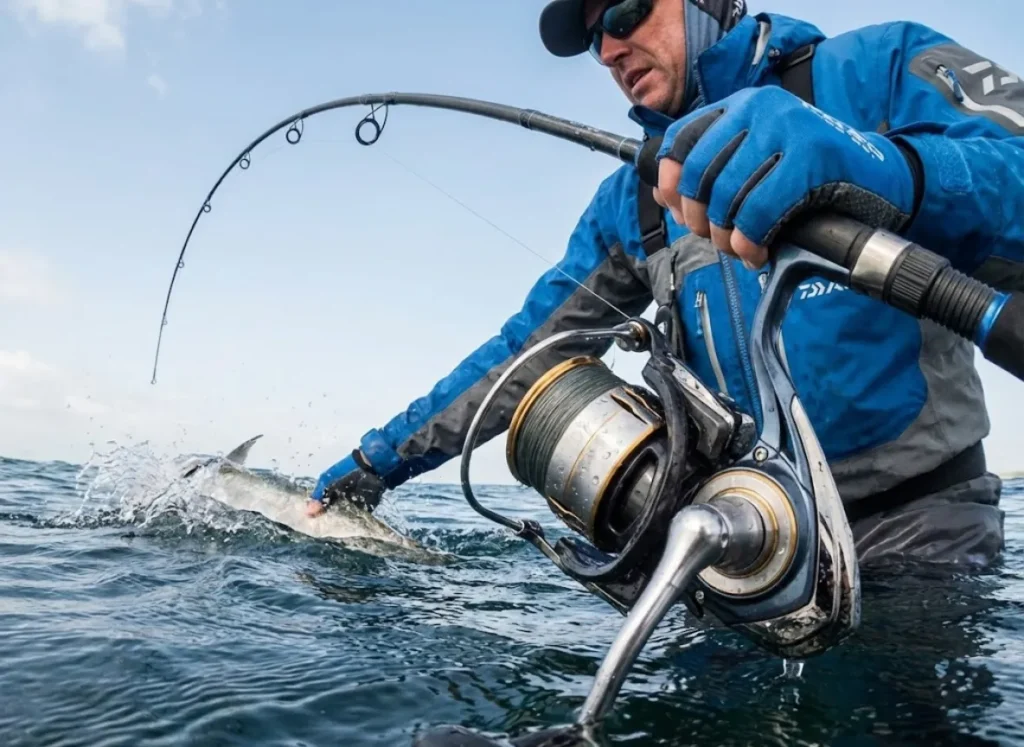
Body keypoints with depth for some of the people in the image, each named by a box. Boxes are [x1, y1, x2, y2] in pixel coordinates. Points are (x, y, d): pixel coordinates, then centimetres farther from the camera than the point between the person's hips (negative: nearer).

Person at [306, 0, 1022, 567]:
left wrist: (889, 172, -40)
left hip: (918, 512, -3)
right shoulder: (629, 202, 8)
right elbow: (527, 351, 10)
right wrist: (381, 460, 7)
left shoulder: (878, 69, -4)